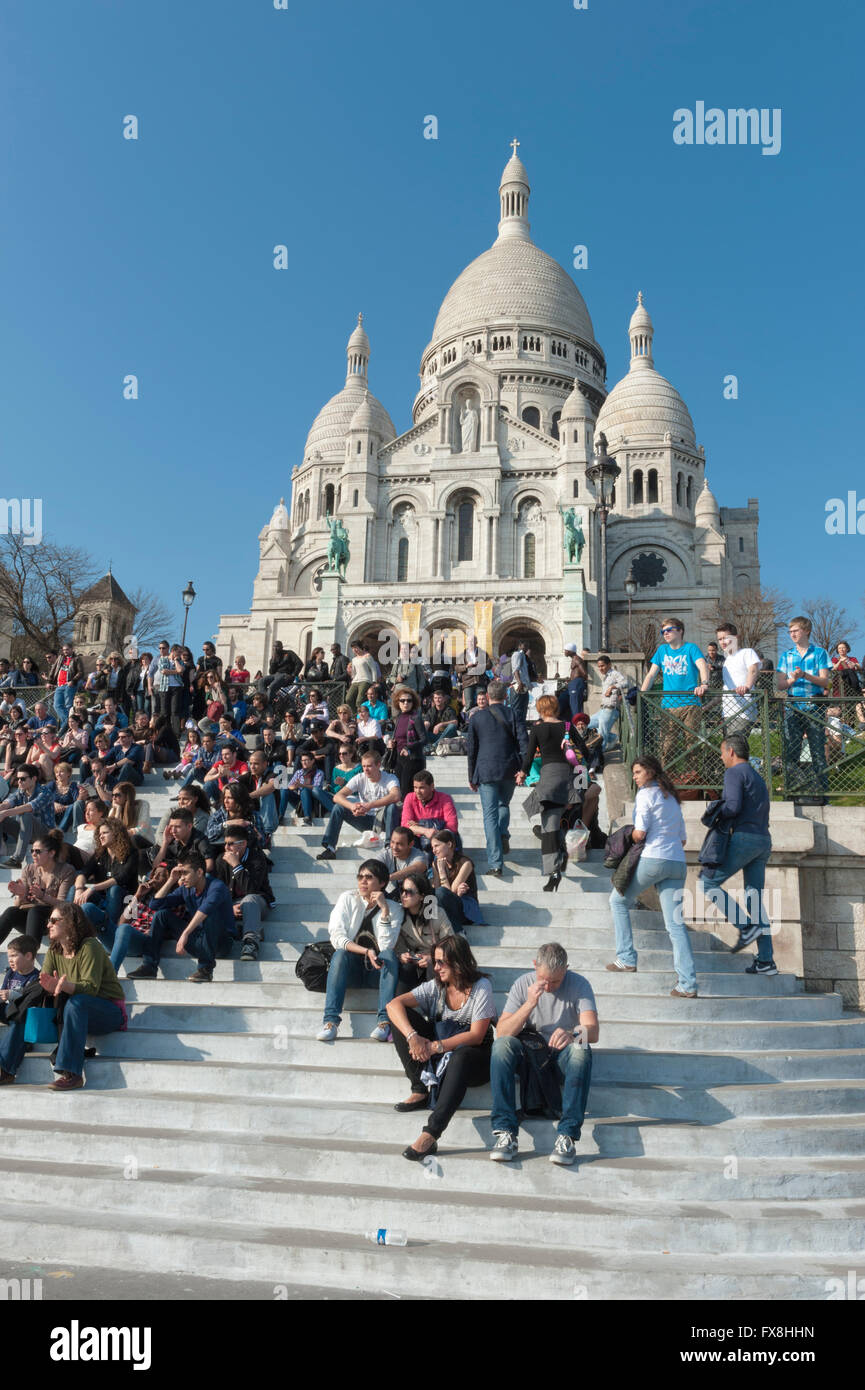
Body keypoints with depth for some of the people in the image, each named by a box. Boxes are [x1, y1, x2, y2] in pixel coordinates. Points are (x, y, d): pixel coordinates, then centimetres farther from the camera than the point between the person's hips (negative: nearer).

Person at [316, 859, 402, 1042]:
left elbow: (387, 946, -15)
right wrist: (366, 952, -25)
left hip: (377, 971, 0)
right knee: (340, 954, -30)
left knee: (389, 954, -30)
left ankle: (385, 1020, -37)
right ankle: (331, 1020, -36)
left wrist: (384, 910, -19)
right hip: (350, 968, 0)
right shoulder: (347, 899, 0)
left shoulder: (394, 908, -1)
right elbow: (336, 937, -11)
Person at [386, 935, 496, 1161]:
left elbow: (476, 1036, -17)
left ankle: (431, 1134, -48)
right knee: (402, 1018, -12)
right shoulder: (435, 987, 2)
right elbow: (394, 1004, -11)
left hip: (475, 1058, -5)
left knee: (460, 1056, -41)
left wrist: (436, 1046, -24)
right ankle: (421, 1091, -15)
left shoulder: (481, 987, -10)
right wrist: (413, 1037, -28)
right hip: (438, 1057, 5)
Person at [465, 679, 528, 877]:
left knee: (490, 816, 0)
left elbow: (471, 749, 7)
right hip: (509, 771, 2)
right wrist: (523, 770, -2)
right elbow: (523, 743, -4)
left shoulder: (477, 718, 3)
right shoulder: (513, 715, 2)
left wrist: (472, 777, 14)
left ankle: (496, 864, -5)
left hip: (486, 771, -1)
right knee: (504, 805, 27)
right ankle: (503, 835, 0)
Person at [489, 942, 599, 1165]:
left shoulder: (579, 985, -9)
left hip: (563, 1055, -1)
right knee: (502, 1044, -29)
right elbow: (501, 1032, -14)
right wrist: (530, 1004, -26)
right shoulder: (522, 984, -5)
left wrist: (572, 1034, -46)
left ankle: (567, 1136, -39)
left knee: (580, 1051, -35)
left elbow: (593, 1032, -23)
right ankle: (506, 1133, -34)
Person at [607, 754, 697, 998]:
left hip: (653, 859, -7)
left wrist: (629, 839, 8)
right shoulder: (672, 798, 21)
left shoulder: (646, 795, -3)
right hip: (677, 863, 7)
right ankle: (688, 984, -5)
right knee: (676, 924, 2)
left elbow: (640, 833, -12)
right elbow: (683, 839, 24)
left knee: (618, 901, 15)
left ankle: (626, 958, 12)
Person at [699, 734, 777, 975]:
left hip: (744, 837, -9)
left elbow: (733, 806, -17)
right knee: (754, 899, 6)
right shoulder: (758, 778, 26)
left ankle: (746, 926, -10)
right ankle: (766, 961, 2)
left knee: (708, 882, -2)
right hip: (764, 840, 9)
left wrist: (717, 813, 2)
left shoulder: (734, 772, -3)